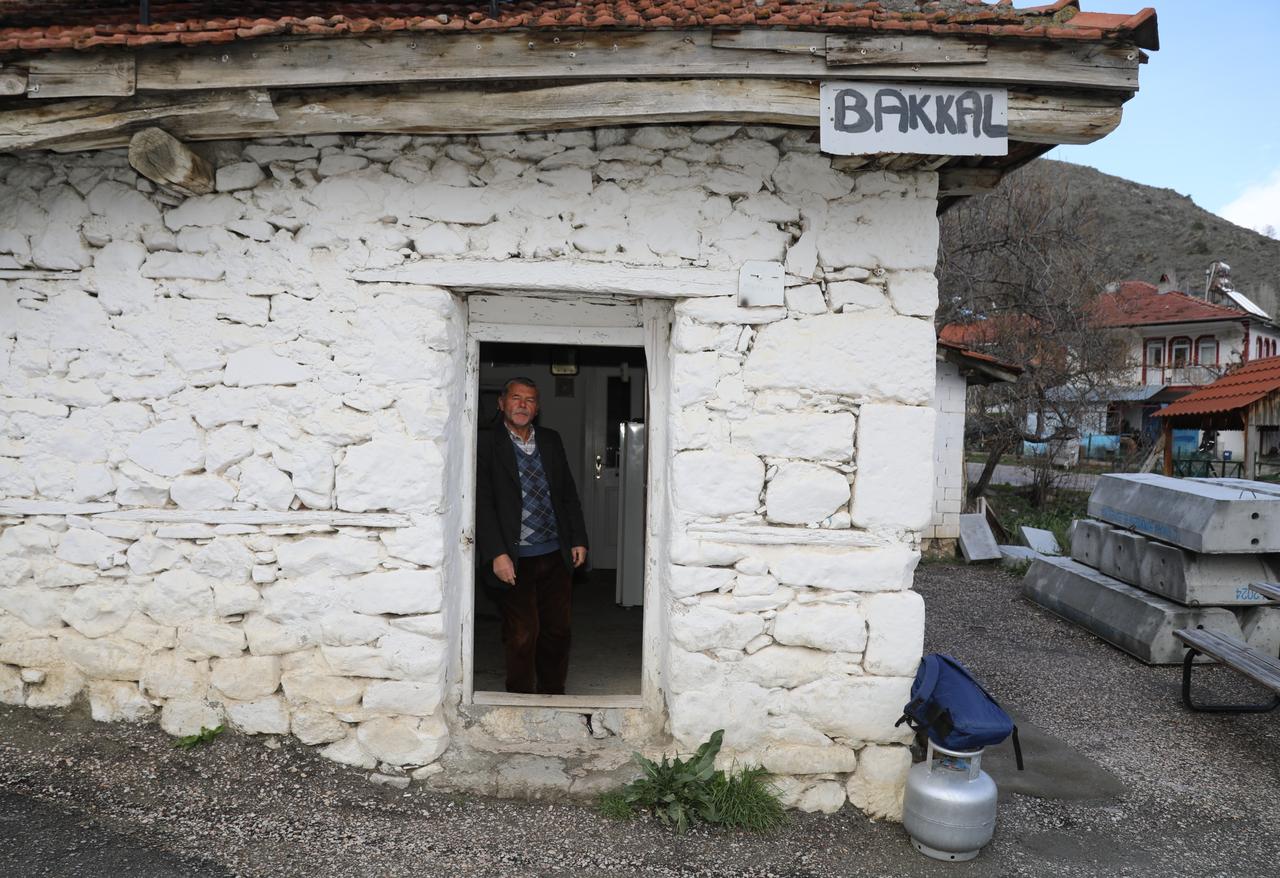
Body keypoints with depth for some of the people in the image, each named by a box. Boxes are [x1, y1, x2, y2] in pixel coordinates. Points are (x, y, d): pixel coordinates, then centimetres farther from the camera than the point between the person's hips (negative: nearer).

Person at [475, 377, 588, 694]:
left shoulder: (551, 440, 11)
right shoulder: (487, 443, -5)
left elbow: (569, 493, 14)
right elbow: (482, 503, -10)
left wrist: (579, 540, 7)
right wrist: (497, 554, -16)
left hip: (556, 555, 5)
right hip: (514, 560, -5)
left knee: (557, 632, 12)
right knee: (521, 637, 3)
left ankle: (552, 695, 29)